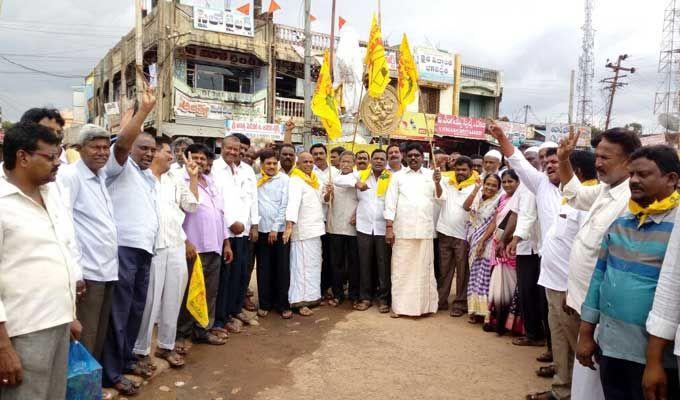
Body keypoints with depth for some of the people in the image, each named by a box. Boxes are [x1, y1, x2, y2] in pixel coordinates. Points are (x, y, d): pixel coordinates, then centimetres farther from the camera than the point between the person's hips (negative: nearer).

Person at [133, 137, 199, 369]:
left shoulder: (175, 179, 16)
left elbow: (191, 206, 15)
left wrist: (193, 177, 11)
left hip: (176, 246, 6)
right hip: (151, 247, -6)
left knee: (172, 297, 12)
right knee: (149, 300, 0)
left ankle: (166, 345, 27)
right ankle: (140, 350, 15)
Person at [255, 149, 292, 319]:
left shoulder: (284, 179, 0)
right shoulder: (255, 180, 7)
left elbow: (285, 205, -4)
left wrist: (275, 228, -8)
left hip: (280, 230, -2)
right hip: (262, 230, 2)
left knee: (282, 269, 2)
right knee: (264, 269, 6)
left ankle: (283, 304, 12)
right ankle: (265, 304, 18)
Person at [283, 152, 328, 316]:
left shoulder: (314, 180, 16)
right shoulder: (296, 180, -10)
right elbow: (293, 202, -25)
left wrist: (326, 195, 2)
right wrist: (289, 225, -36)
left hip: (315, 229, 9)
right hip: (303, 230, -9)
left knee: (314, 264, 16)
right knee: (303, 264, -7)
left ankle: (312, 296, 27)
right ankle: (299, 301, -1)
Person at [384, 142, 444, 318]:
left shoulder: (431, 175, 9)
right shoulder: (398, 176, 7)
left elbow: (441, 199, 3)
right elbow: (390, 203, 2)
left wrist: (437, 183, -14)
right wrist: (389, 227, -5)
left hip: (425, 230, 1)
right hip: (402, 229, 0)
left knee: (423, 267, 6)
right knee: (401, 268, 3)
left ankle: (424, 304, 15)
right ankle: (399, 305, 11)